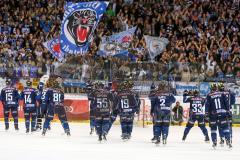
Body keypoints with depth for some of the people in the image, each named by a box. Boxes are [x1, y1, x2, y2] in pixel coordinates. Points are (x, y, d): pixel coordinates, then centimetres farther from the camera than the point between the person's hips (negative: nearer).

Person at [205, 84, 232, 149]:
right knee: (225, 127, 3)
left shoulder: (209, 96, 1)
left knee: (213, 128, 10)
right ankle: (228, 141, -7)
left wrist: (207, 113, 1)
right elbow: (226, 103, 5)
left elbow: (207, 105, -2)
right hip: (223, 113, 1)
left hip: (213, 114, -1)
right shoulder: (222, 94, 5)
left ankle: (214, 142, 5)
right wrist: (227, 111, 11)